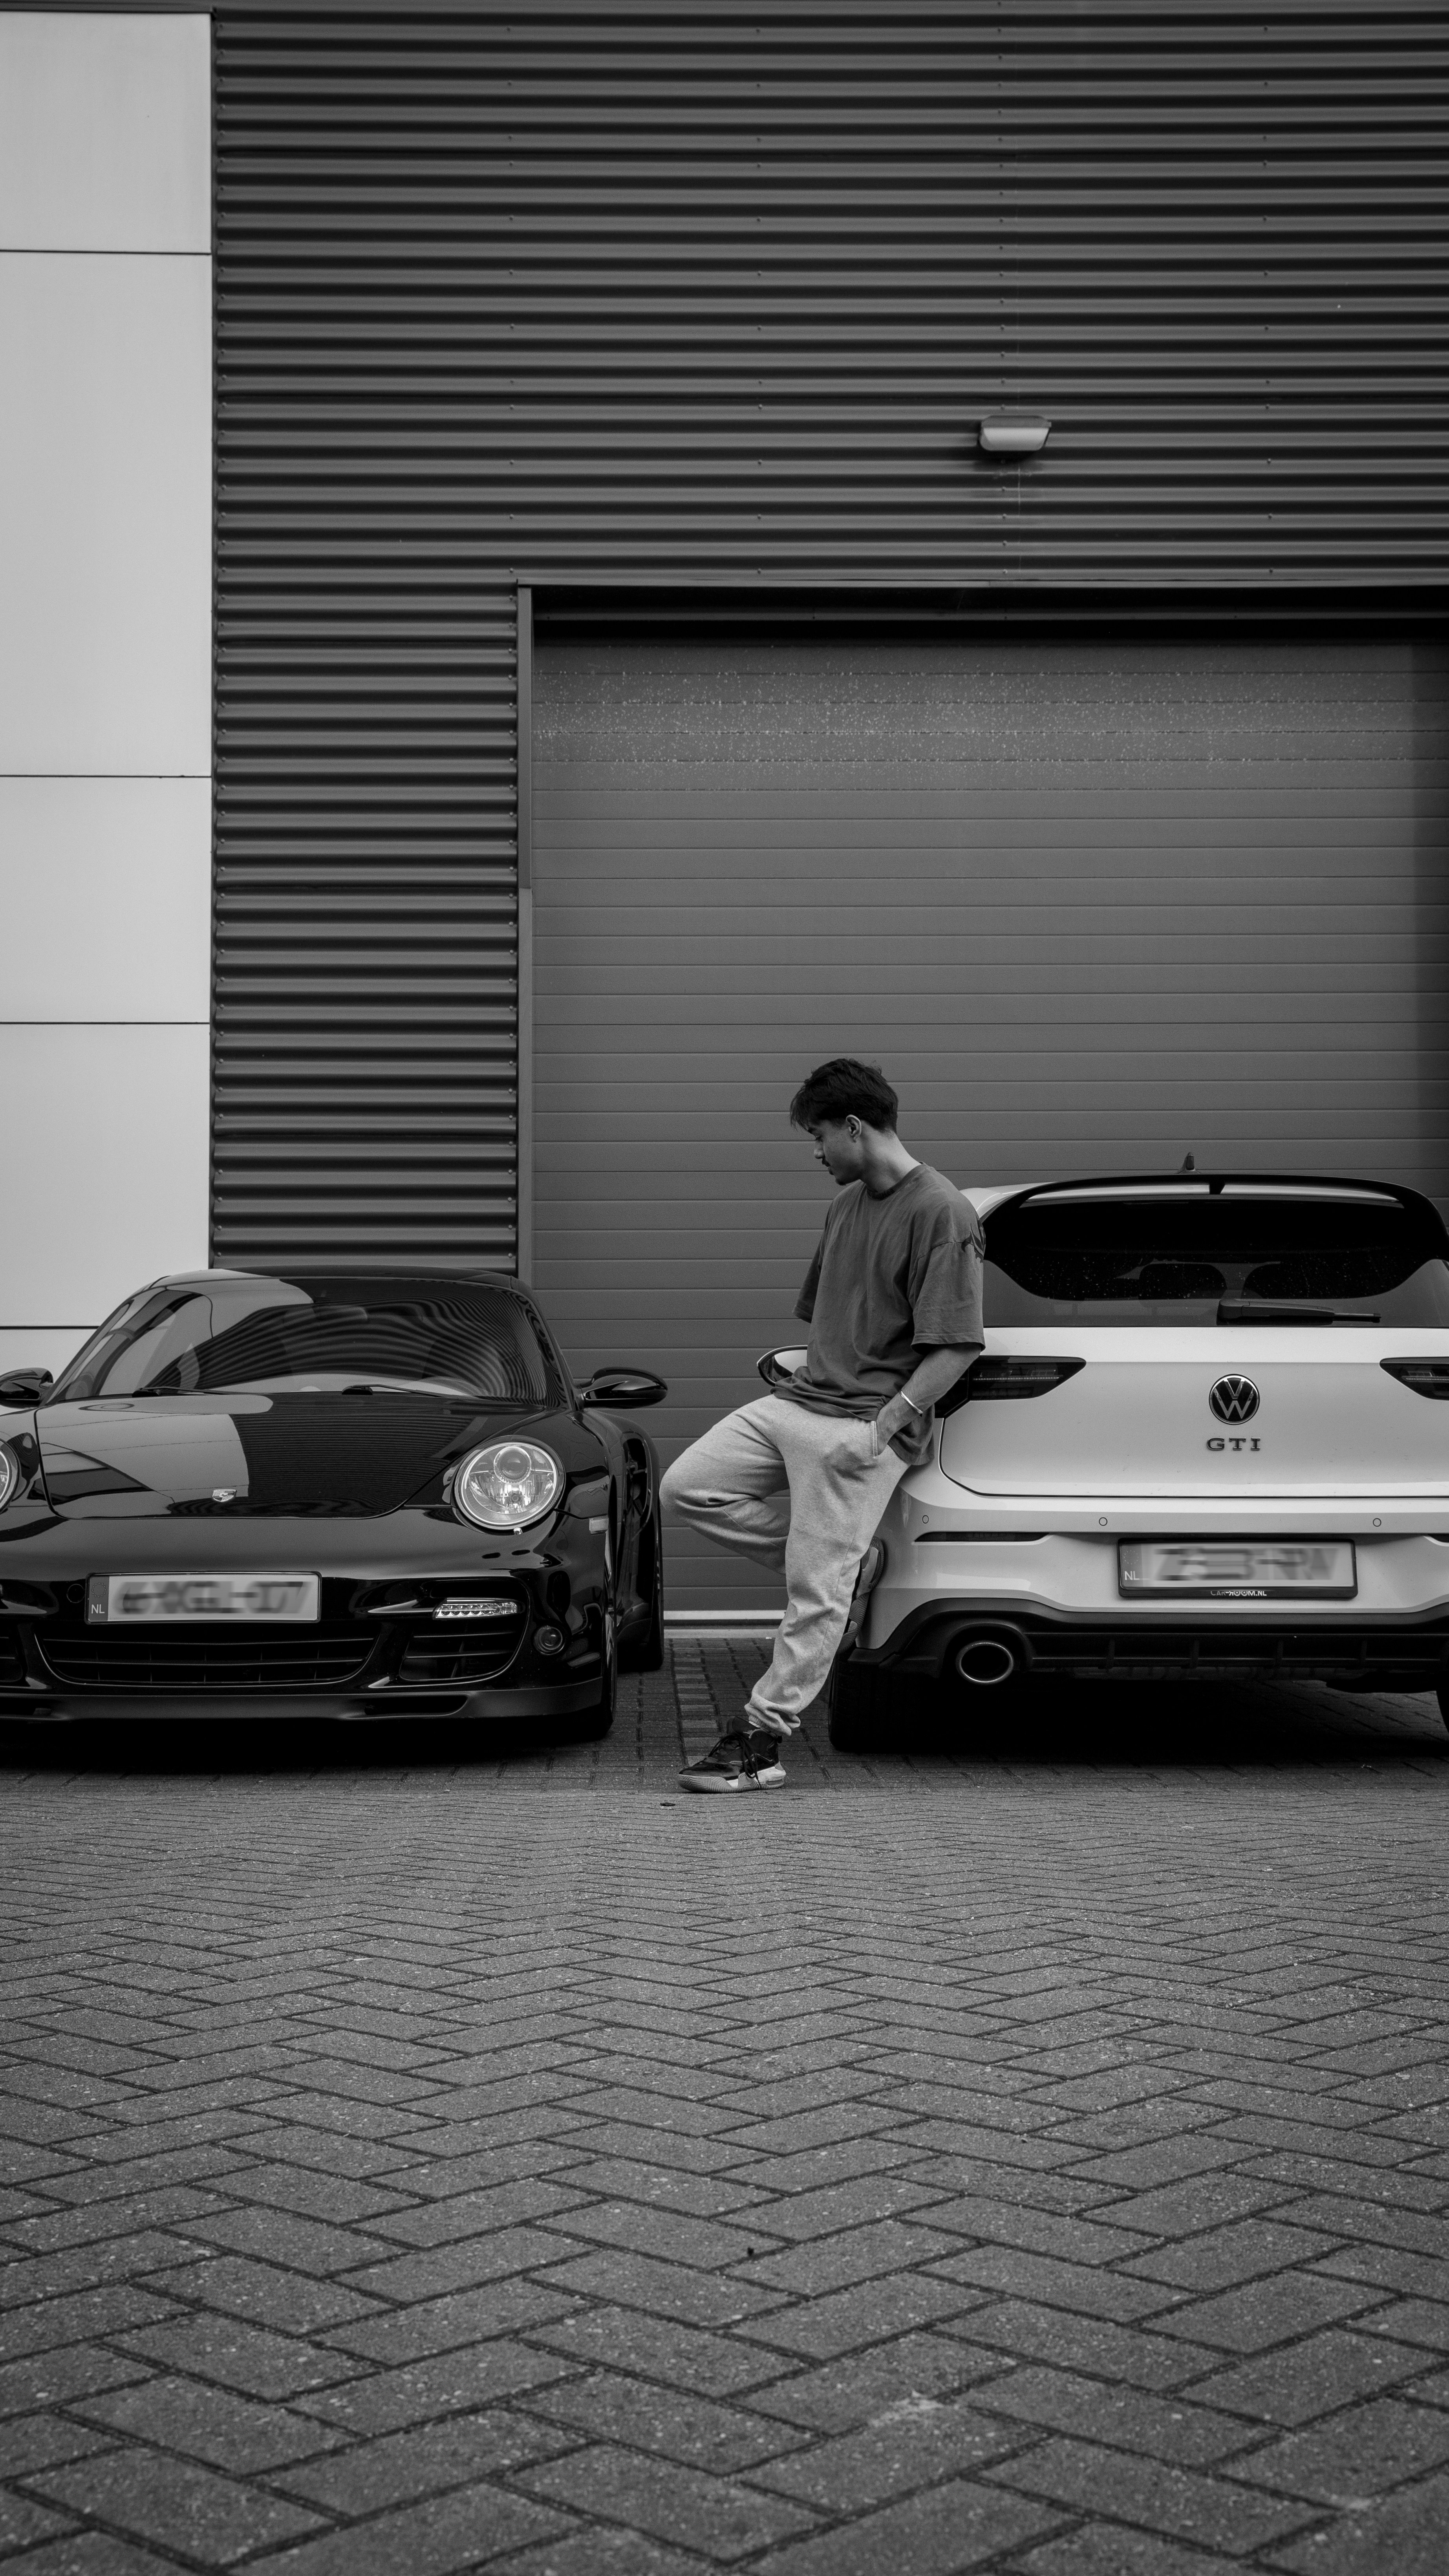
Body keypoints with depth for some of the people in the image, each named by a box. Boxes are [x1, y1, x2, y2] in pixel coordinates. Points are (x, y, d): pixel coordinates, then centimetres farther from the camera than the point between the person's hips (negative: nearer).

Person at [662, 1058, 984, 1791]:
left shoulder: (940, 1214, -12)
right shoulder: (845, 1205, 15)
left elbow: (955, 1347, -17)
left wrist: (881, 1429, -20)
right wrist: (814, 1380, 17)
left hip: (866, 1423, -9)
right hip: (798, 1399, 9)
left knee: (816, 1591, -7)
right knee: (688, 1486, 1)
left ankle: (762, 1742, 1)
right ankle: (849, 1557, 8)